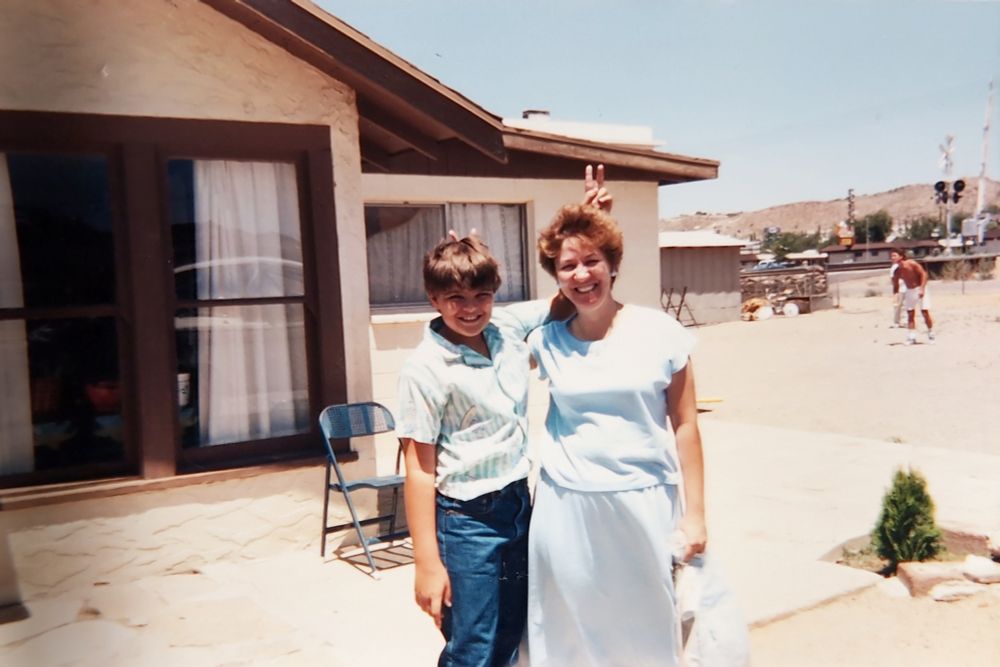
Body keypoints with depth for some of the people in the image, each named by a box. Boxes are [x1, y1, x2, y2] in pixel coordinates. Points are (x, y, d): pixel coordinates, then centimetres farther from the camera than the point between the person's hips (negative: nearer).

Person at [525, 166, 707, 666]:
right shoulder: (545, 343, -2)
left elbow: (685, 425, -1)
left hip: (643, 503, -1)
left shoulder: (660, 332, -4)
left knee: (645, 626, 13)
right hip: (567, 508, 1)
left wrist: (694, 512, -1)